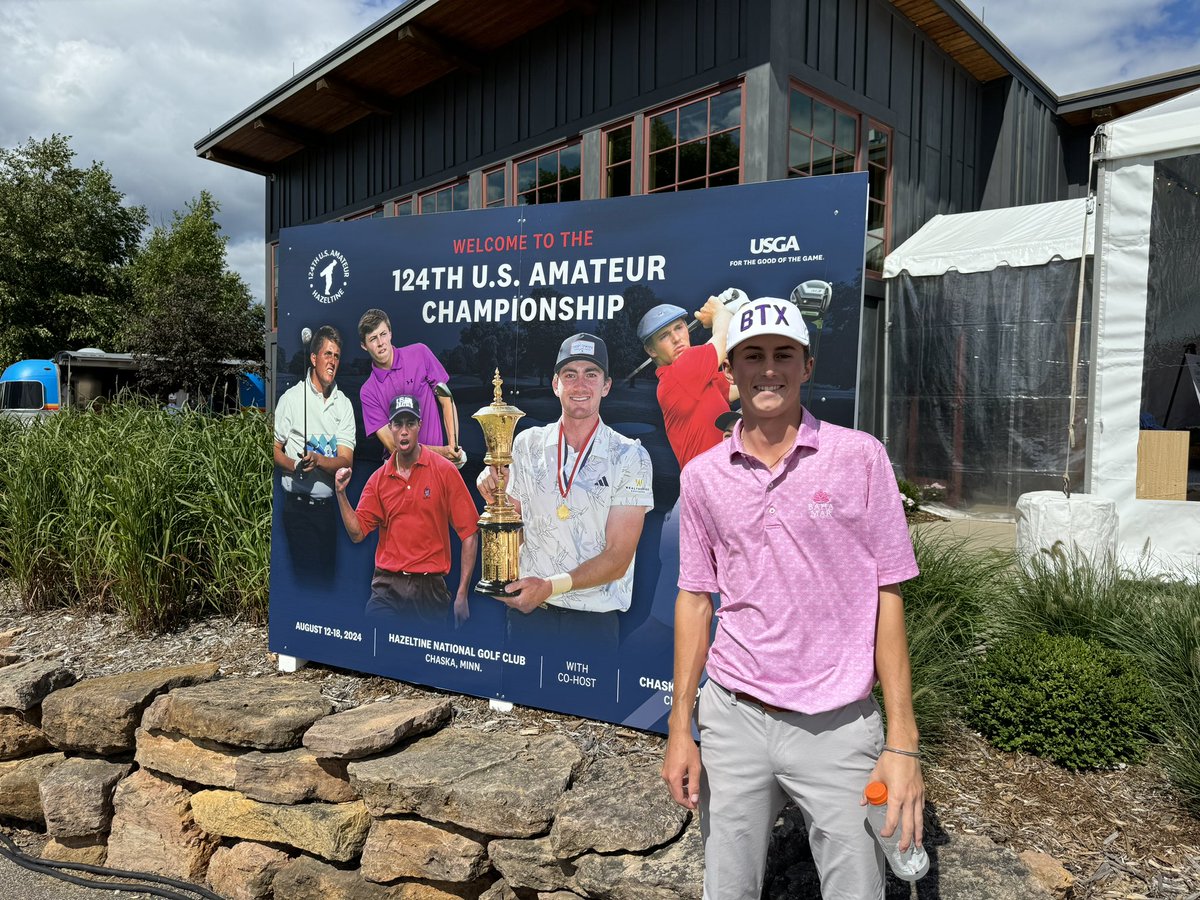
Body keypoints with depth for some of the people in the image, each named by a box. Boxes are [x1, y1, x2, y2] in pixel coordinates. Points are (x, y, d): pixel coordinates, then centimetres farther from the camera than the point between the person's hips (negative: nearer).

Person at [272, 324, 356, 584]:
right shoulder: (291, 398, -3)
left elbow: (346, 461, -2)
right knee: (308, 575, -6)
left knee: (329, 571, 10)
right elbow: (274, 450, -1)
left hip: (329, 505, 4)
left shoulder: (344, 404, 6)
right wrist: (295, 466, -20)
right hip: (298, 506, -4)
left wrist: (318, 460, -20)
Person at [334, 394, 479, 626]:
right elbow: (357, 533, 7)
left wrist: (462, 594, -10)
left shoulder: (445, 471, -4)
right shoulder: (378, 479, 6)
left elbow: (469, 533, -5)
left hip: (431, 587, -2)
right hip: (387, 587, 2)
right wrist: (341, 493, -7)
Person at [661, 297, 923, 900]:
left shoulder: (859, 456, -5)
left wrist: (902, 742, -7)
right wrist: (680, 727, 5)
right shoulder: (701, 476, 2)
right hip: (732, 720, 2)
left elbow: (887, 596, -4)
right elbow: (695, 599, 7)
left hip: (839, 726, -2)